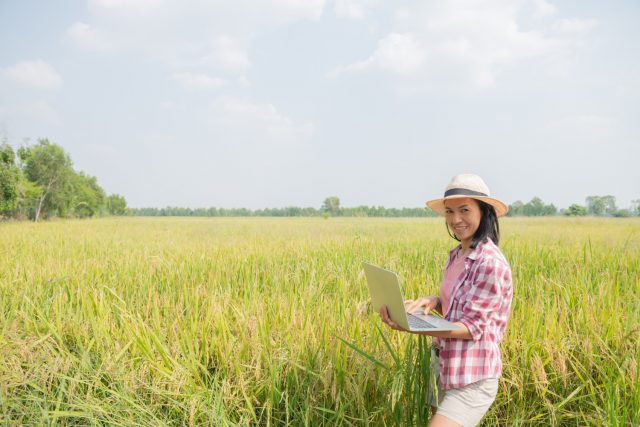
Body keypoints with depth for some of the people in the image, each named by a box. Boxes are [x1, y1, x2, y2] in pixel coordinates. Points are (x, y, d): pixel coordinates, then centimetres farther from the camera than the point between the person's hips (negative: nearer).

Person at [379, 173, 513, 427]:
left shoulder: (490, 262, -18)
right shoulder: (455, 256, 7)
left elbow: (472, 327, -20)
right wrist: (434, 301, -7)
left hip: (472, 380, -8)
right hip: (447, 371, 8)